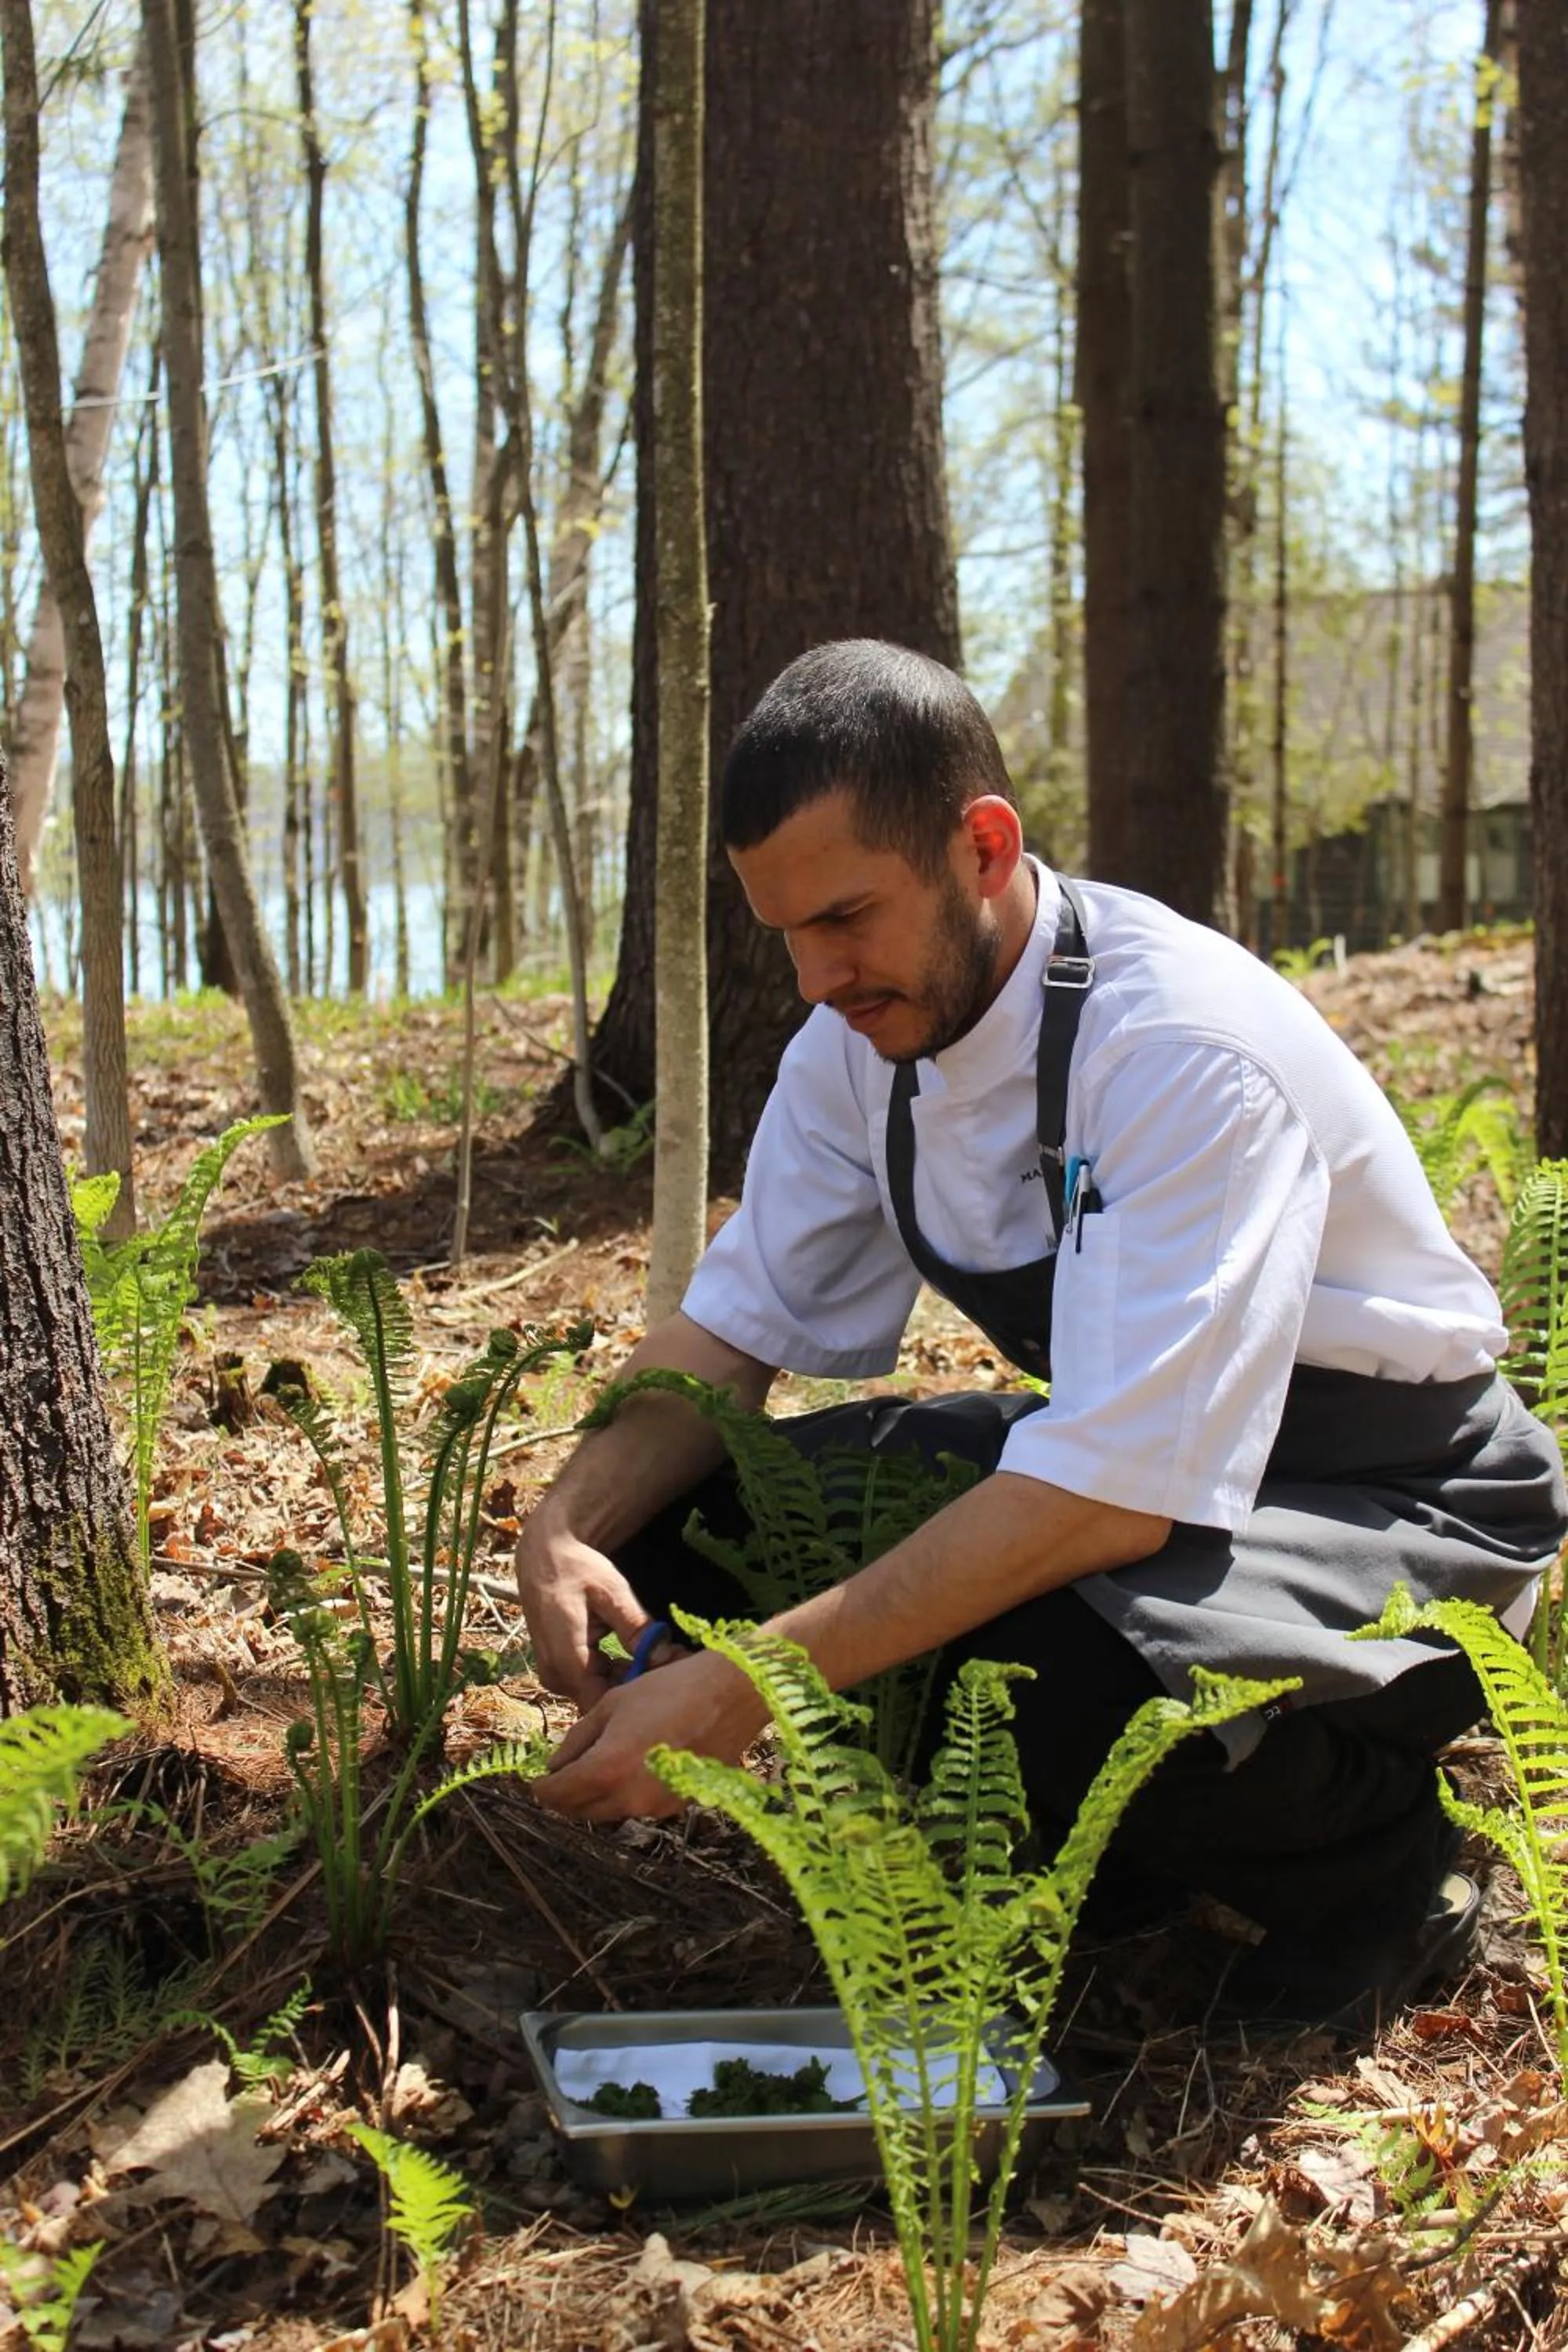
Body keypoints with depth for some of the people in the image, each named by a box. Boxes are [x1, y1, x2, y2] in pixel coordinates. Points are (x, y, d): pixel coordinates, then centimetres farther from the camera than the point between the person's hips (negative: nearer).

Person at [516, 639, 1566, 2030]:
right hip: (1109, 1453, 8)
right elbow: (736, 1328, 1)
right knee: (667, 1531, -7)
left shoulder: (1189, 1050, -31)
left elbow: (1116, 1494, -36)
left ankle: (1377, 1863, -3)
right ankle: (1120, 1861, 7)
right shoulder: (862, 1035, -6)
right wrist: (567, 1532, -19)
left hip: (1393, 1492, -7)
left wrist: (750, 1690, -38)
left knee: (1073, 1693, -39)